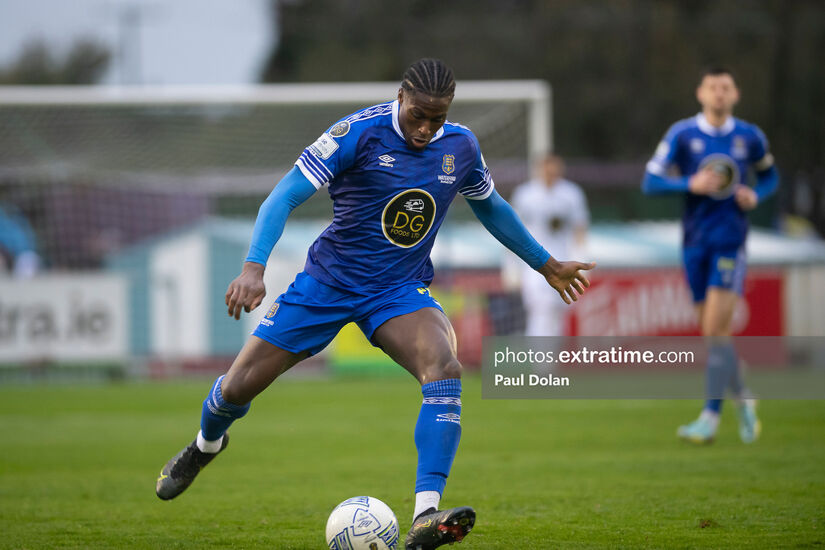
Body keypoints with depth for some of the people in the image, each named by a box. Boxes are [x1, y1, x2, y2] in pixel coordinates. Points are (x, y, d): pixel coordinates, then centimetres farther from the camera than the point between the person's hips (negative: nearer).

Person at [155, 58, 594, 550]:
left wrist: (547, 265, 25)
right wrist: (255, 267, -35)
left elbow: (491, 208, 18)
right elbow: (284, 198, -21)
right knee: (238, 388, 2)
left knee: (445, 369, -29)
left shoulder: (461, 146, -3)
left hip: (401, 291, 2)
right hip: (328, 282, -2)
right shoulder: (359, 134, -18)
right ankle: (207, 445, 41)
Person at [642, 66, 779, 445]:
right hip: (695, 241, 2)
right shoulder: (681, 135, 0)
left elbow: (770, 175, 18)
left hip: (730, 241, -2)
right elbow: (651, 181, -3)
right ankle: (743, 401, 30)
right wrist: (691, 184, -19)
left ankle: (710, 417, -11)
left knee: (716, 329, -13)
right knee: (713, 331, 8)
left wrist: (756, 195, -4)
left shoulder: (750, 137, 2)